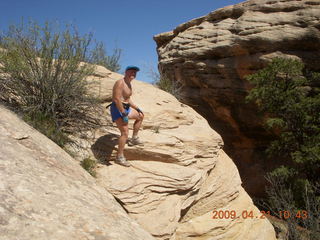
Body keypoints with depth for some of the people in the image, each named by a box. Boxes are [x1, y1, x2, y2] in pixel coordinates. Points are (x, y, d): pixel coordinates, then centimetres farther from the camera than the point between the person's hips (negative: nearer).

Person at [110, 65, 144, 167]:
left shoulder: (129, 84, 15)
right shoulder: (120, 83, -17)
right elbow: (116, 99, -26)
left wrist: (137, 108, 25)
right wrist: (124, 114, -27)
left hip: (125, 108, 10)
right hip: (118, 109, -10)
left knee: (140, 116, 26)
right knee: (125, 132, -17)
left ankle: (134, 139, 31)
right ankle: (119, 157, -10)